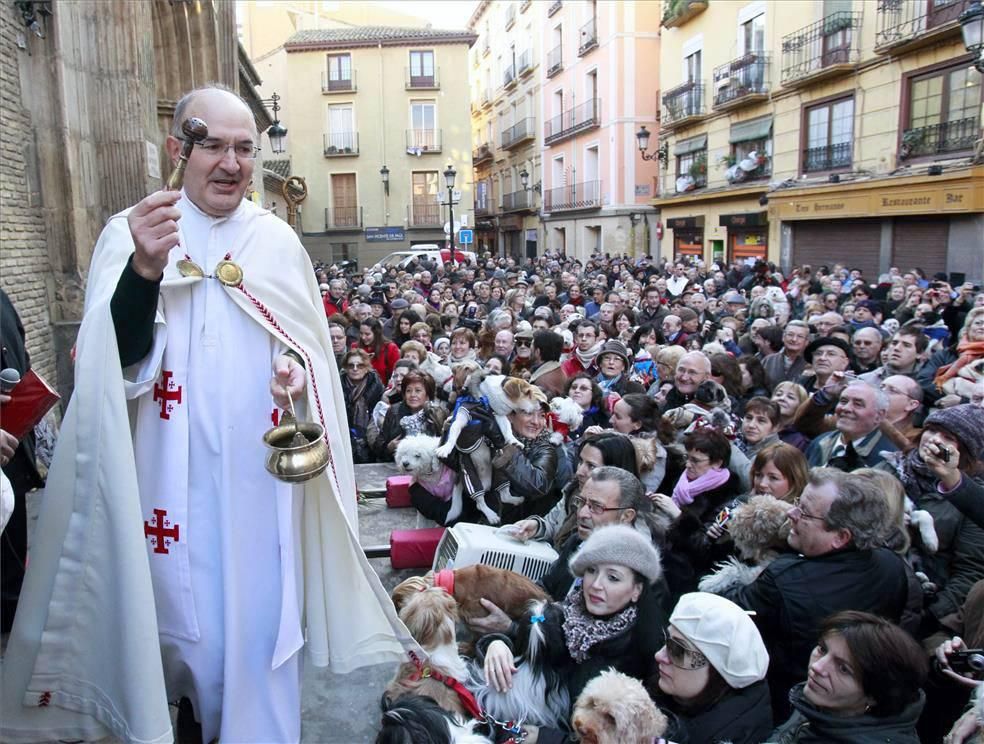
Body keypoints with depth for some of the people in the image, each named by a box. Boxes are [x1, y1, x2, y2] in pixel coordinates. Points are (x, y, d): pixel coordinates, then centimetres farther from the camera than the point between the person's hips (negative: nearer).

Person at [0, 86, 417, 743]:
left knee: (262, 615, 8)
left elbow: (311, 344, 14)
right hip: (175, 473, -1)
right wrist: (146, 268, -29)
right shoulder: (131, 233, -4)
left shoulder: (279, 241, 5)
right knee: (183, 615, 10)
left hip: (264, 470, 2)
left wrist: (299, 368, -9)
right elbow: (118, 360, -13)